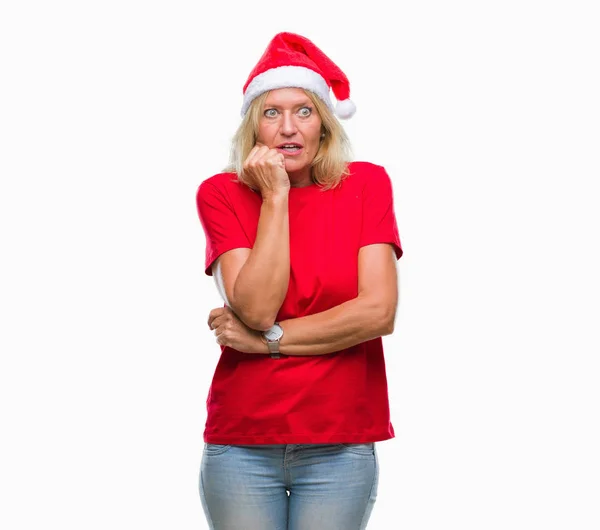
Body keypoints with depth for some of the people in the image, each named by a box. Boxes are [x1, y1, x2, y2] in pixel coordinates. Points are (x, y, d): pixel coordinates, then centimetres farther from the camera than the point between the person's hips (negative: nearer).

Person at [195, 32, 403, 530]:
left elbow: (379, 312, -10)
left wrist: (268, 339, -10)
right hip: (242, 442, 0)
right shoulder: (221, 194, -1)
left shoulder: (367, 185, 0)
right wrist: (275, 196, -13)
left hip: (341, 445, 0)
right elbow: (257, 307, -13)